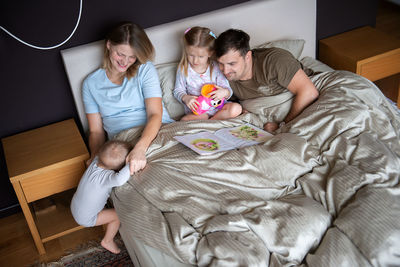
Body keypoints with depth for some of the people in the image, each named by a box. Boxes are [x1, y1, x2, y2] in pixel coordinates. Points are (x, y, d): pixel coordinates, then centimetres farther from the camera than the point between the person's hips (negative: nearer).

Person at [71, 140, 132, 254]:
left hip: (75, 205, 7)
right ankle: (107, 241, 22)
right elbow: (119, 180, -63)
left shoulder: (97, 160, -18)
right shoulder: (105, 177, -40)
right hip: (85, 218, -7)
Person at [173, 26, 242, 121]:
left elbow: (228, 90, -1)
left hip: (217, 106, 2)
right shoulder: (183, 68, -4)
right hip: (196, 111, -2)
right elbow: (178, 91, 4)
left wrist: (225, 92, -26)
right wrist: (185, 98, -19)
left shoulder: (215, 67, -5)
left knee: (236, 108, -26)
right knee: (184, 121, -32)